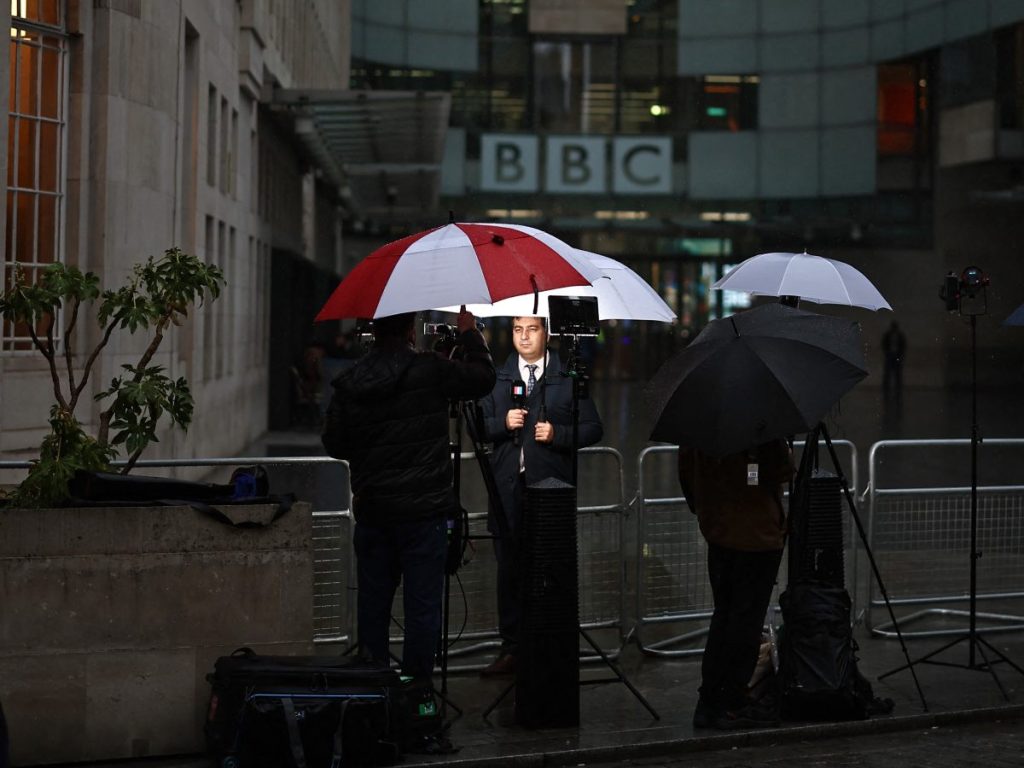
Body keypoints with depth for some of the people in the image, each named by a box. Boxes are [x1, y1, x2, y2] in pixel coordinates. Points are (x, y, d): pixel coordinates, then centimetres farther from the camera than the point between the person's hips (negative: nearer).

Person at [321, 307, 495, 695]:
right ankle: (417, 684, 3)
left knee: (372, 600, 13)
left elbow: (333, 443, 10)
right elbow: (483, 377, 3)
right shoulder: (429, 371, -11)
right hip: (422, 509, -4)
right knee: (422, 603, 1)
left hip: (371, 509, 4)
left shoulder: (349, 383, 2)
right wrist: (469, 333, 17)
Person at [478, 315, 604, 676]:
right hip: (508, 486, 3)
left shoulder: (569, 378, 5)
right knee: (509, 569, 4)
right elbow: (479, 425, 13)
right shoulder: (497, 378, 14)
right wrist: (503, 423, -7)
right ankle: (511, 650, 10)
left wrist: (557, 434, -11)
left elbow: (593, 428, 4)